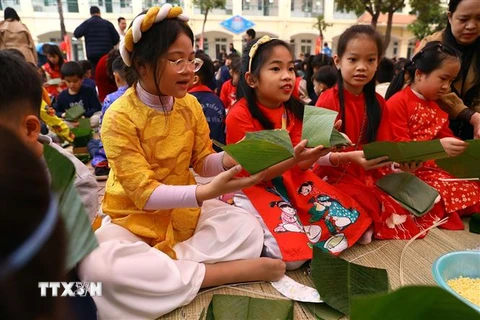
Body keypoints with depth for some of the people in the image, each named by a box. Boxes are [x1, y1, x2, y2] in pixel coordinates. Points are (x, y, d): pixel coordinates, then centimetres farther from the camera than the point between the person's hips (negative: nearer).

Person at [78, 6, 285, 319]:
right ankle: (223, 272, -26)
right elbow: (144, 193, -24)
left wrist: (227, 160, -24)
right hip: (134, 219, -3)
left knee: (247, 228, -16)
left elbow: (203, 161, 1)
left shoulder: (190, 105, -5)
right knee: (97, 264, -34)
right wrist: (205, 193, -38)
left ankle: (154, 267, -19)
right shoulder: (119, 116, -20)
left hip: (184, 210, 4)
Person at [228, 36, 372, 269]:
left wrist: (319, 146, -24)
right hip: (254, 188, -6)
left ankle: (293, 232, 8)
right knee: (292, 253, -23)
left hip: (290, 182, 6)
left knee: (348, 218, -6)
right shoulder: (240, 115, -17)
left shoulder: (292, 110, 0)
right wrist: (294, 159, -34)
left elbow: (300, 166, -3)